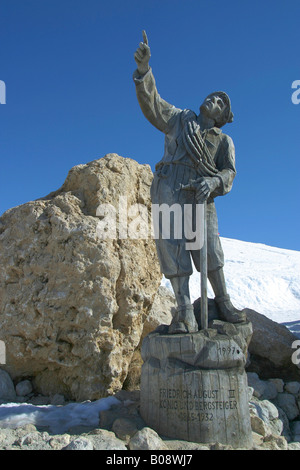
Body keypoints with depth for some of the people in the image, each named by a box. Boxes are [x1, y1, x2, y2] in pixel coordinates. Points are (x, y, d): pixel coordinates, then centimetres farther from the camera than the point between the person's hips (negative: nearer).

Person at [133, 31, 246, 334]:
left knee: (210, 248, -8)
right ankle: (185, 311, -16)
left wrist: (213, 181, -19)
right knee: (172, 244, -14)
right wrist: (144, 70, -7)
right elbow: (152, 104, 9)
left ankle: (222, 302, 5)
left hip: (201, 196, 1)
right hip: (169, 190, -1)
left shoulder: (224, 141, 21)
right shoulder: (180, 119, 22)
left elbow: (228, 172, 5)